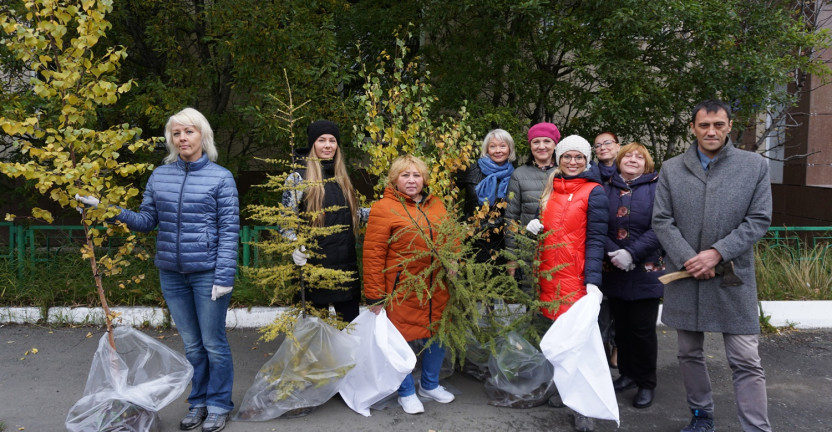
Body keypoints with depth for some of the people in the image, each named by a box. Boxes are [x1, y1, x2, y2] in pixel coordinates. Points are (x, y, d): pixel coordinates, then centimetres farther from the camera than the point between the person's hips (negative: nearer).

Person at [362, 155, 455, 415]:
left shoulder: (436, 206, 9)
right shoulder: (383, 208, -9)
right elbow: (373, 255, -11)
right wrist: (374, 297, -12)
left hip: (436, 289, 6)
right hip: (402, 292, -5)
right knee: (403, 339, 5)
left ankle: (430, 385, 39)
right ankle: (407, 393, 27)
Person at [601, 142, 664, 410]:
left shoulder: (656, 188, -1)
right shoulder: (607, 190, 7)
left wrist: (632, 253, -19)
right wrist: (612, 253, -16)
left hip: (645, 272, -3)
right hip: (614, 272, 3)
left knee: (643, 328, 2)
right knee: (621, 325, 11)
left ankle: (646, 384, 16)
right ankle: (627, 374, 28)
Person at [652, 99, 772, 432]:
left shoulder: (755, 165, 1)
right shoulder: (671, 169, 4)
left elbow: (759, 219, -3)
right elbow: (661, 221, 0)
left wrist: (718, 253, -14)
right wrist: (688, 260, -12)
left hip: (733, 279, -2)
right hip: (685, 277, 2)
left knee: (746, 362, -3)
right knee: (689, 354, 14)